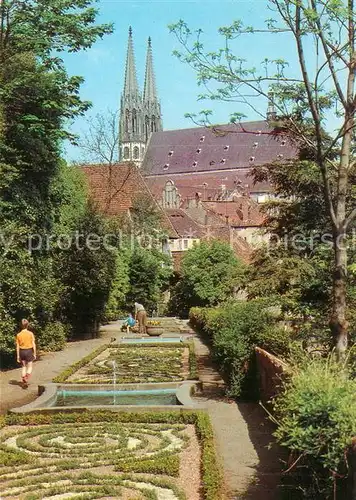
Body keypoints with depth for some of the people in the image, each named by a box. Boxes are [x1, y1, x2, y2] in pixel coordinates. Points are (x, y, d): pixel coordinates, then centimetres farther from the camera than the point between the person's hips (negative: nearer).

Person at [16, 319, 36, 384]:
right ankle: (26, 378, -15)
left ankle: (24, 380, 17)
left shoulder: (18, 335, -3)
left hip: (22, 351, 2)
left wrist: (18, 356, 6)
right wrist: (34, 354, 0)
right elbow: (33, 344, -8)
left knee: (23, 367, 16)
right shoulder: (30, 333, -9)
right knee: (29, 367, 8)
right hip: (29, 351, -2)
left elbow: (17, 346, -1)